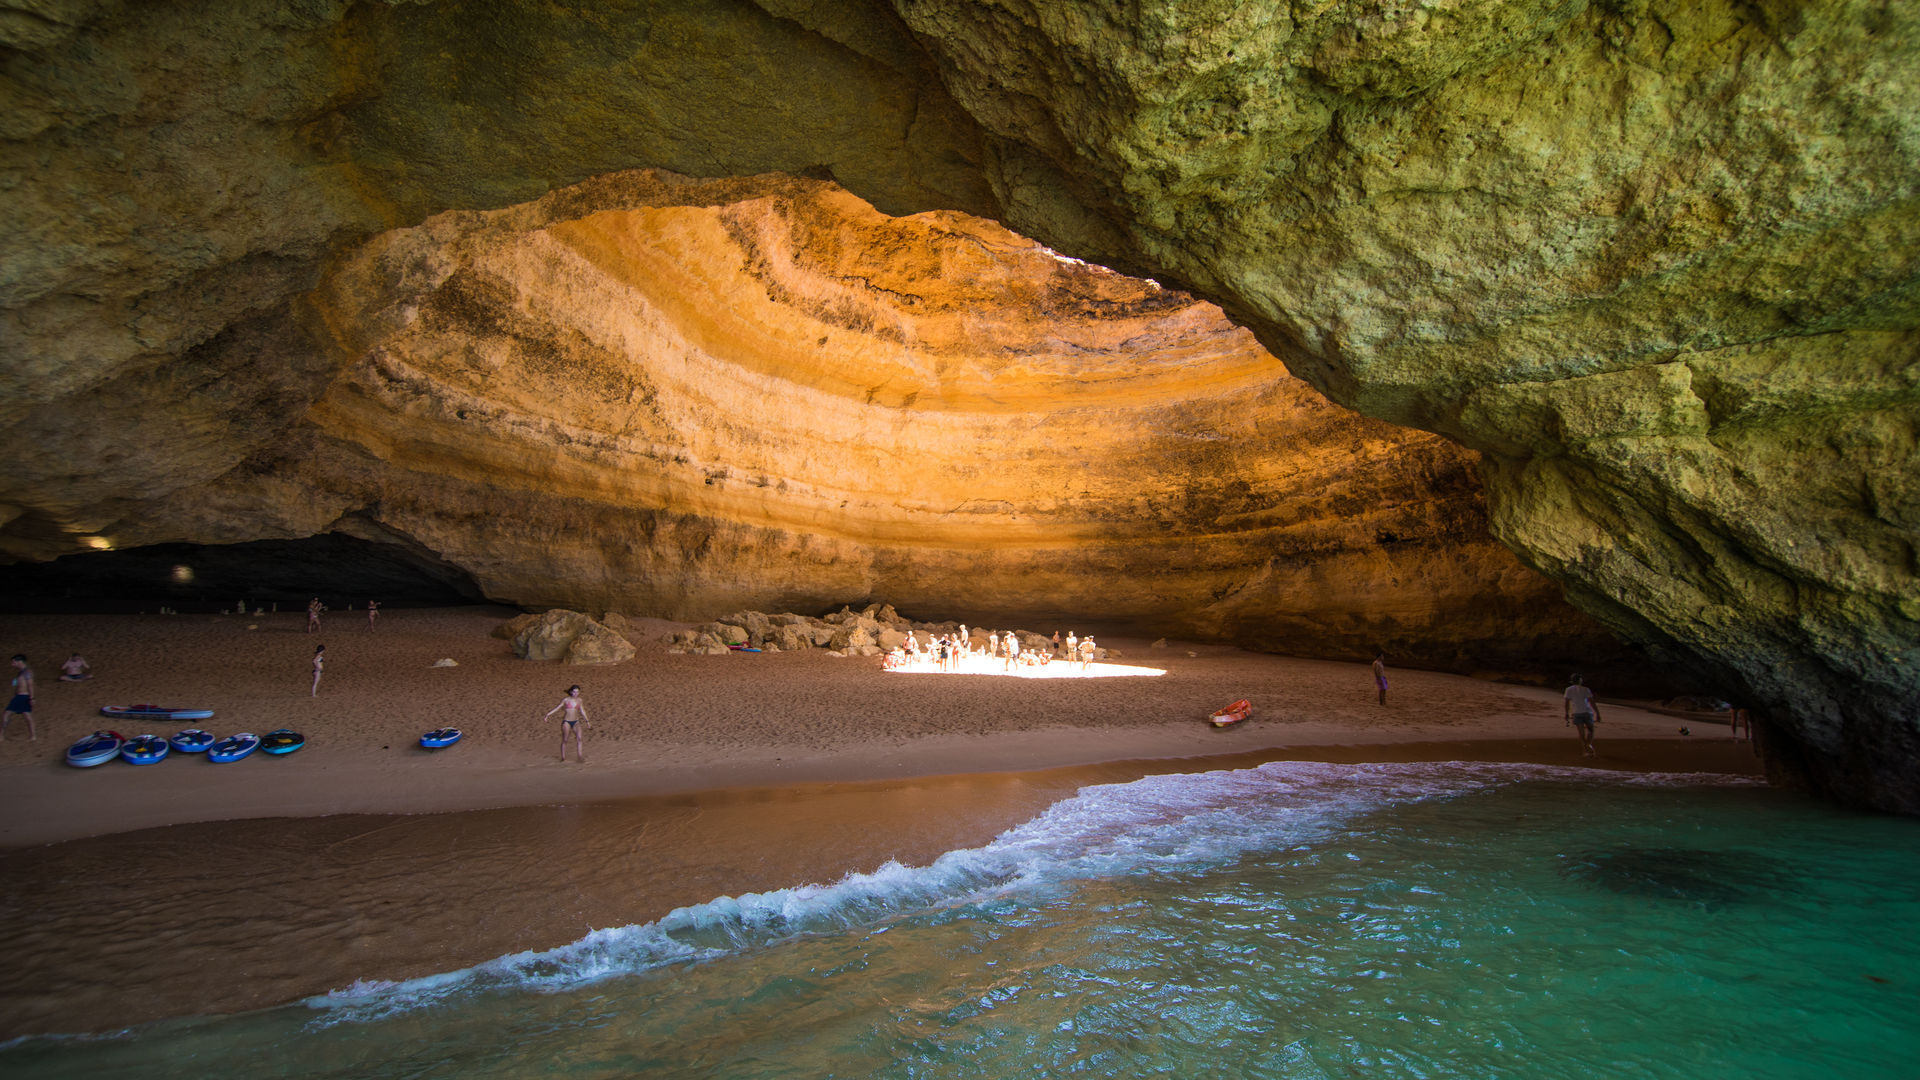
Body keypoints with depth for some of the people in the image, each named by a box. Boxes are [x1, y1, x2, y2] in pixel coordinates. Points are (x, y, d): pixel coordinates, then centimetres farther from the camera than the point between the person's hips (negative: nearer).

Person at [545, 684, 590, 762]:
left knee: (580, 738, -15)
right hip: (566, 722, -2)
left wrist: (587, 721, 16)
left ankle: (580, 757, -14)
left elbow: (582, 711, 12)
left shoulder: (579, 700, 4)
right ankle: (563, 758, 20)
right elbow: (557, 708, -3)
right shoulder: (566, 700, -5)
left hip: (576, 722, 2)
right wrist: (547, 715, -11)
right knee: (564, 740, 5)